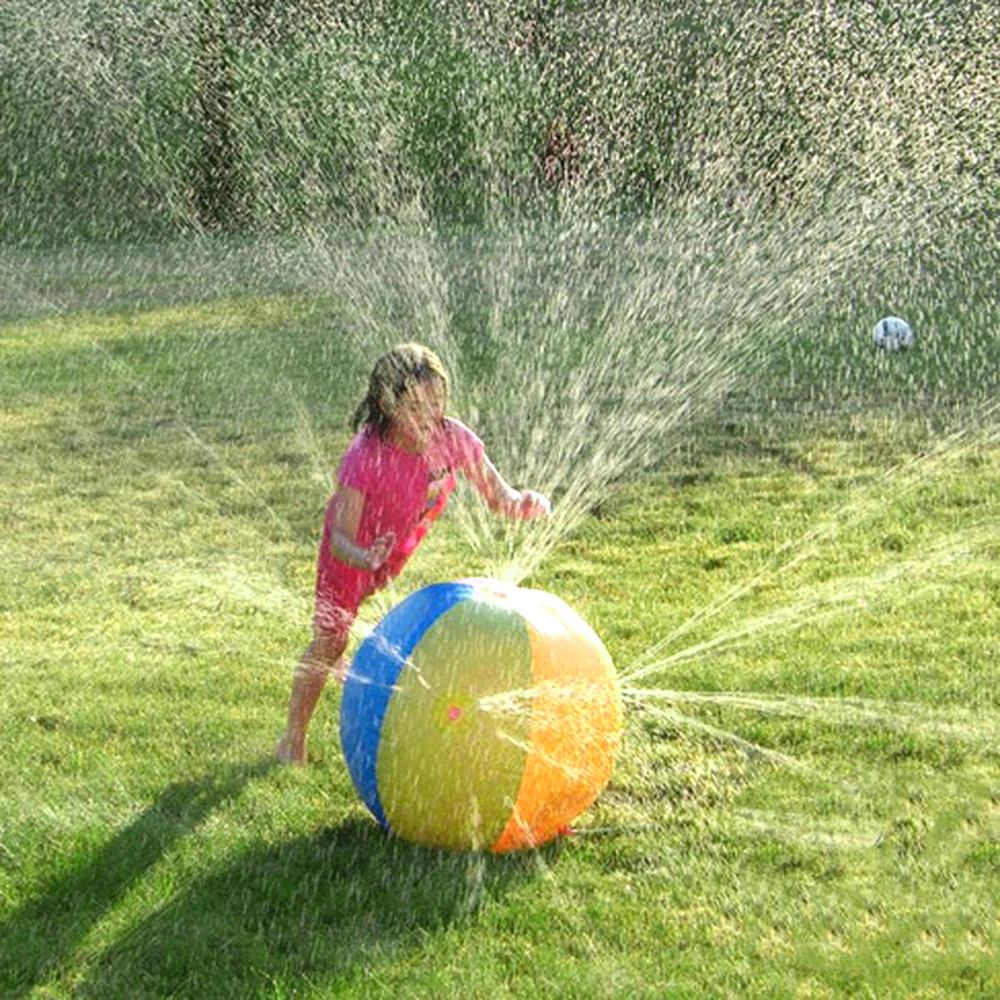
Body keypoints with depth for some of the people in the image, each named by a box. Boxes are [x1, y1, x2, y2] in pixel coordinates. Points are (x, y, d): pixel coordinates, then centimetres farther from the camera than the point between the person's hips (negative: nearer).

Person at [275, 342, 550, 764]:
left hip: (408, 547, 4)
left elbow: (498, 497, -19)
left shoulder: (453, 438, -28)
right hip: (355, 548, -4)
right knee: (330, 641, 2)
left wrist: (526, 503, -43)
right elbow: (340, 537, -37)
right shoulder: (365, 456, -38)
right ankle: (294, 737, 22)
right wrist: (364, 558, -60)